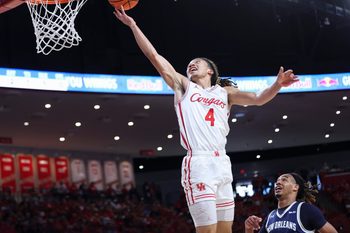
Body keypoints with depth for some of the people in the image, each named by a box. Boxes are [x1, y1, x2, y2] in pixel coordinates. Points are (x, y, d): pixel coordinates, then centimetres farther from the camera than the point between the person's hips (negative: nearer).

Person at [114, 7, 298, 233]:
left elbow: (258, 98, 7)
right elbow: (154, 56, 9)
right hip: (199, 164, -4)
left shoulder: (224, 92, 20)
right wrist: (133, 25, 6)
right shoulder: (184, 86, 14)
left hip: (222, 164, 5)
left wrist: (277, 85, -12)